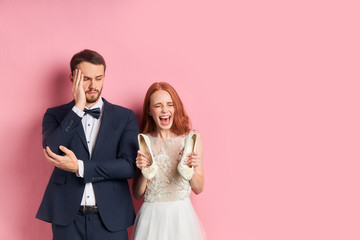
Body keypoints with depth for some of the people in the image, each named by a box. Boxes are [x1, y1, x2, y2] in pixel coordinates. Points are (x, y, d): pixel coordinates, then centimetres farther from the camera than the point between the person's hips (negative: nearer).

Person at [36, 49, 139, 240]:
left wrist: (79, 167, -14)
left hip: (110, 217, 0)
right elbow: (52, 150, -13)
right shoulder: (55, 115, 6)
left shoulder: (125, 117, 4)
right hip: (68, 218, 0)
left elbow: (129, 166, -7)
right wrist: (78, 107, -13)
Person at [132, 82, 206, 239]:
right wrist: (144, 171, -16)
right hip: (152, 216, 0)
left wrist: (192, 168, -15)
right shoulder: (142, 141, -2)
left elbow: (198, 189, 3)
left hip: (182, 215, 0)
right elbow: (137, 194, 1)